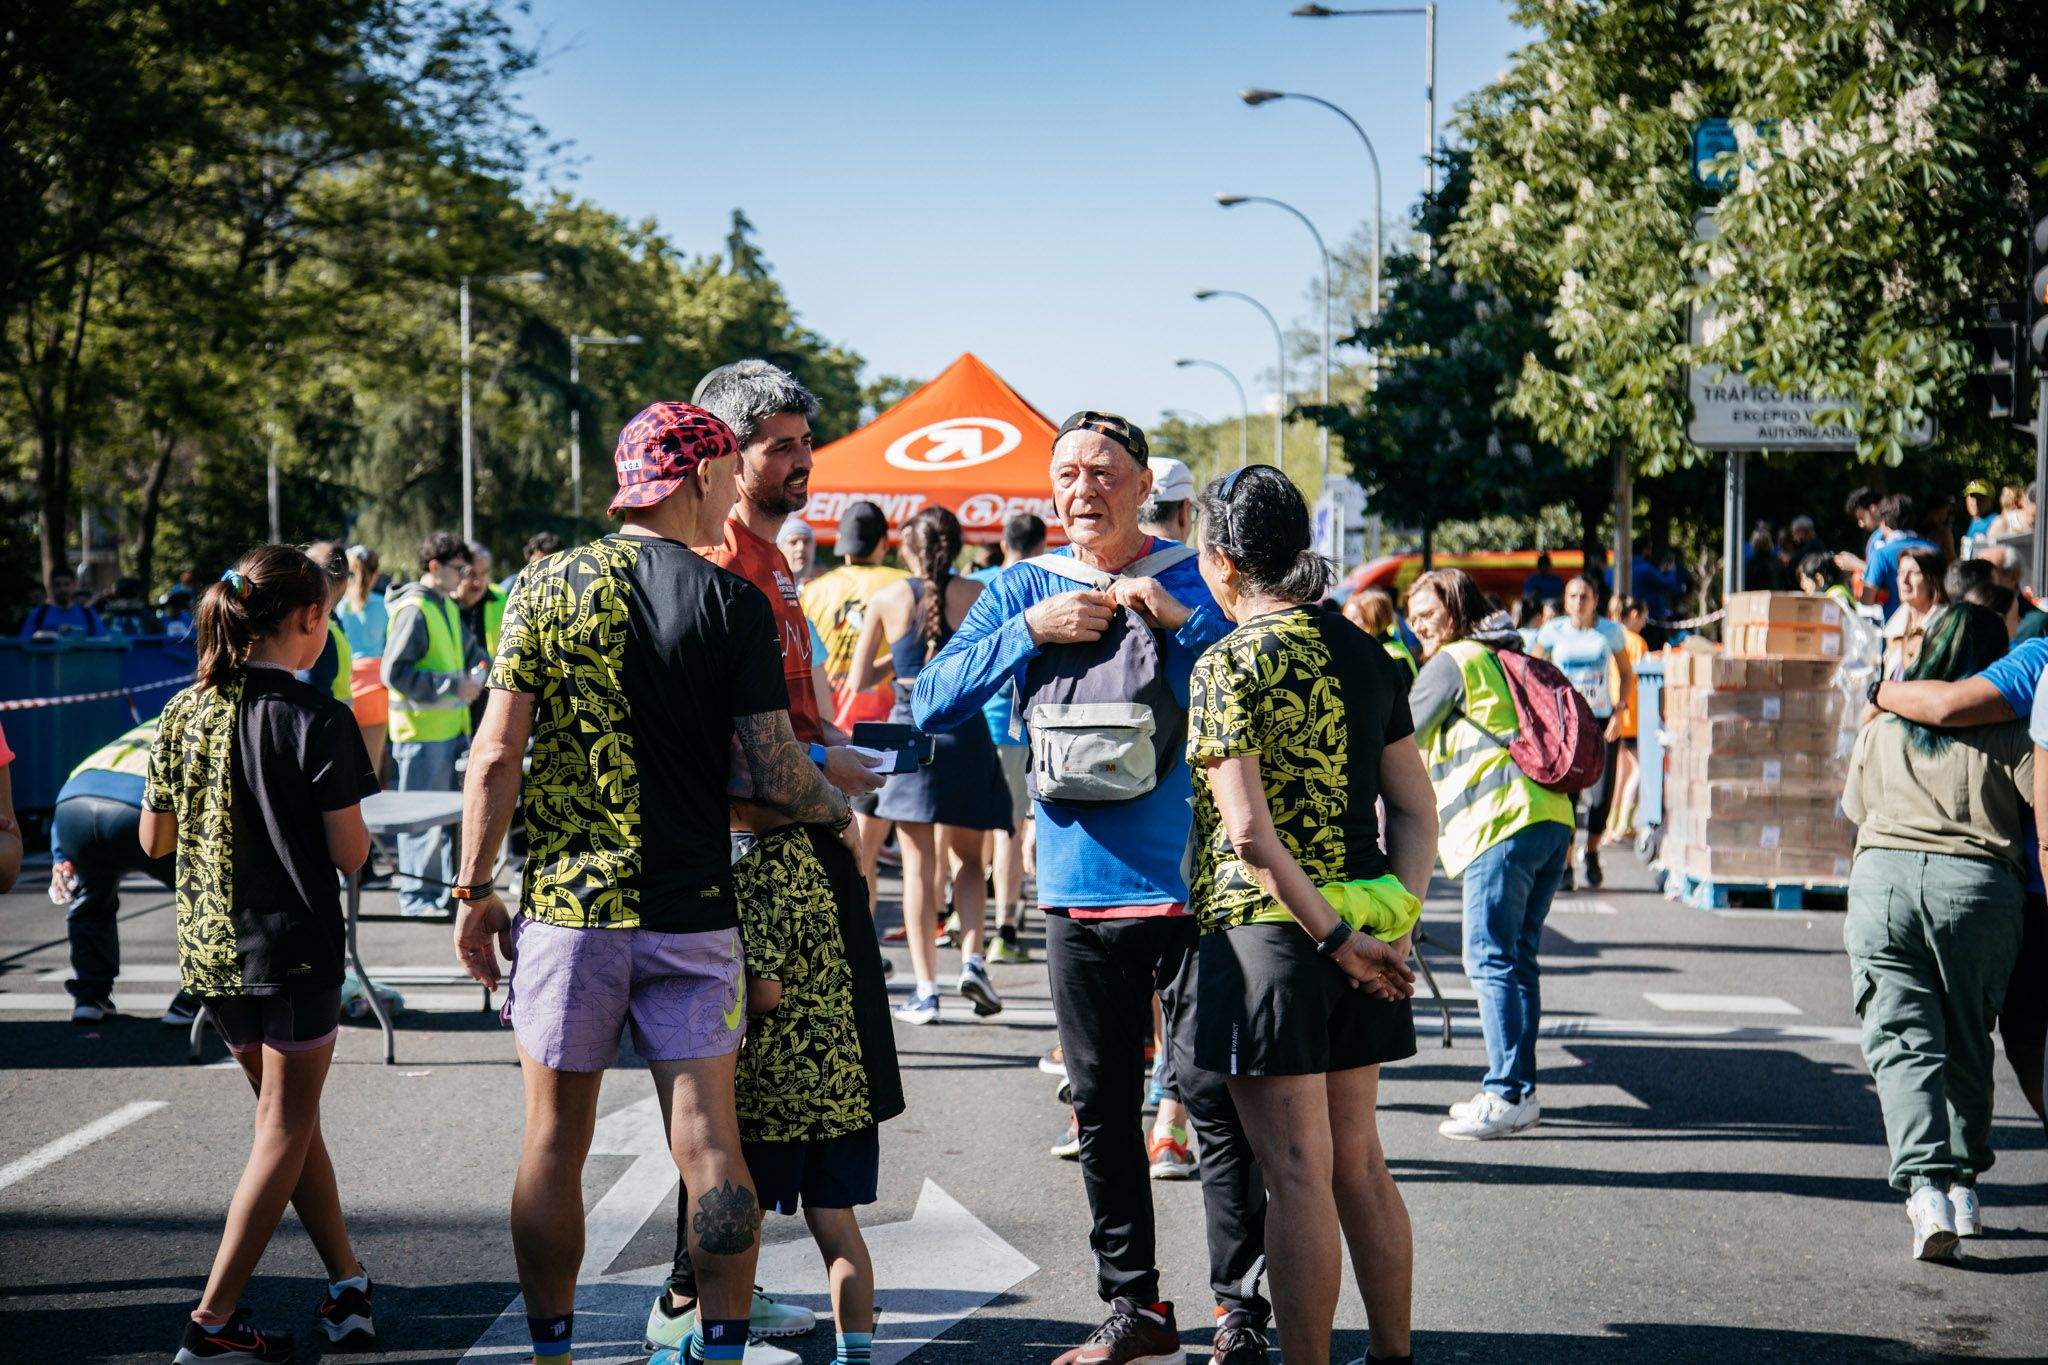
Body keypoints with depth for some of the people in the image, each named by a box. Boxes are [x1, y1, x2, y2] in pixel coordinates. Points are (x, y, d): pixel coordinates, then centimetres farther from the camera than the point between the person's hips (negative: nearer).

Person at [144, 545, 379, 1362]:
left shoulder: (184, 712, 3)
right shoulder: (316, 719, -14)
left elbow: (153, 840, 8)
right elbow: (350, 854, -14)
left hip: (209, 949, 6)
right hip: (294, 948, -6)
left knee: (291, 1118, 18)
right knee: (284, 1131, 4)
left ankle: (348, 1284, 20)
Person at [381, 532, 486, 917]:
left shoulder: (447, 607, 15)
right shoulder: (413, 609, -14)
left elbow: (470, 649, 31)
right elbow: (394, 672, -20)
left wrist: (477, 671, 9)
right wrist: (454, 686, -20)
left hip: (450, 729, 9)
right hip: (422, 732, -9)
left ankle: (444, 888, 22)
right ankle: (417, 896, 4)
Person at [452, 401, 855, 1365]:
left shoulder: (547, 587, 0)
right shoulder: (732, 601, -4)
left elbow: (496, 756, -3)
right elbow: (770, 773, -6)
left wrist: (474, 891, 5)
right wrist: (842, 809, 13)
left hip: (564, 906, 1)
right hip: (692, 913, -1)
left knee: (555, 1143, 9)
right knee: (706, 1140, 2)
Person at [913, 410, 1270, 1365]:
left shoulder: (1198, 582, 2)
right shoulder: (1023, 590, 9)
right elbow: (933, 704, 0)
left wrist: (1185, 620, -15)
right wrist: (1030, 630, -11)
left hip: (1192, 887, -3)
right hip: (1079, 889, 3)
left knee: (1216, 1103, -5)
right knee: (1102, 1109, 10)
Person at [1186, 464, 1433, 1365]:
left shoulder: (1229, 665, -12)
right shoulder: (1366, 654, 9)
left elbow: (1249, 829, -19)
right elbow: (1417, 808, 7)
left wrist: (1334, 937, -14)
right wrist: (1396, 917, 0)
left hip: (1264, 927, -7)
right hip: (1364, 929, 7)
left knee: (1298, 1172, -3)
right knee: (1358, 1158, 15)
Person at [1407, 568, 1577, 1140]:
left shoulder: (1452, 662, 0)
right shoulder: (1510, 659, 25)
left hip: (1502, 824, -9)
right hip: (1552, 817, 9)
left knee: (1490, 960, -8)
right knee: (1519, 960, 11)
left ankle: (1506, 1095, -13)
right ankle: (1517, 1092, 11)